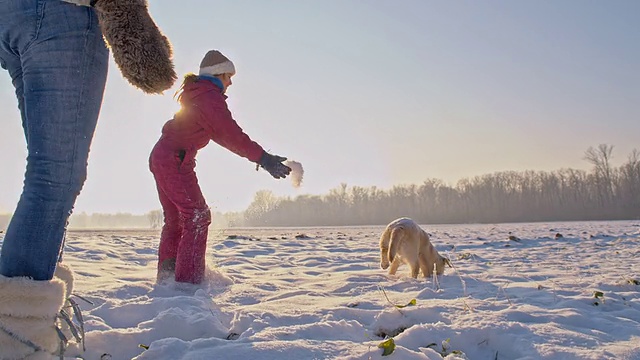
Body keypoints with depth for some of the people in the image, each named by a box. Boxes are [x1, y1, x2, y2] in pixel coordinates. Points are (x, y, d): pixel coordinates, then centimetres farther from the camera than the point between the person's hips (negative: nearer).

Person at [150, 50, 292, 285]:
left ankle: (166, 275, 21)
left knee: (175, 220, 16)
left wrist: (253, 154, 13)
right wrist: (262, 157, -24)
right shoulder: (211, 97, -13)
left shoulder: (196, 94, 19)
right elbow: (231, 134, -22)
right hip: (175, 160, -10)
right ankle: (187, 280, -11)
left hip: (160, 157, 10)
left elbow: (219, 134, 18)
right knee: (197, 217, -9)